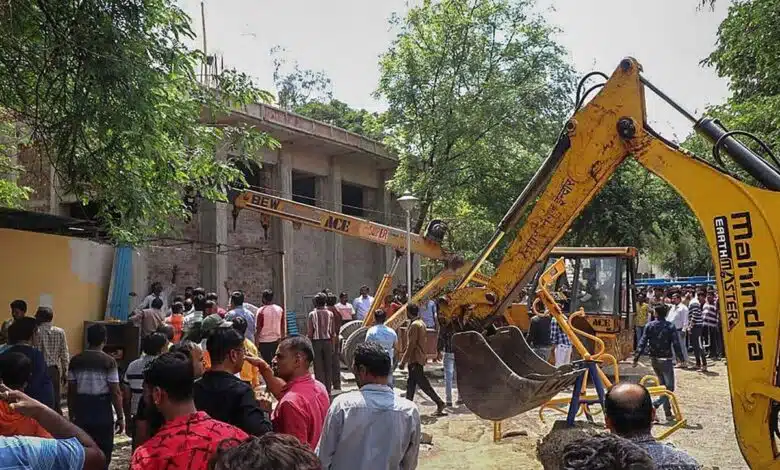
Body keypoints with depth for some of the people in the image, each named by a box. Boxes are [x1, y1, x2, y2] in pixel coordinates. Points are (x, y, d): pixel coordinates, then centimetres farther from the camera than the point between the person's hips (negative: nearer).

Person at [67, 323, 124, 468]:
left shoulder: (75, 360, 2)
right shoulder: (109, 361, -9)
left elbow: (71, 391, 5)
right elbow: (115, 392, -10)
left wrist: (71, 415, 15)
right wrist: (120, 417, -3)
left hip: (81, 412, 3)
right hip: (103, 412, -3)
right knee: (103, 454, 6)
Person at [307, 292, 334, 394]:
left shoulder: (312, 314, -7)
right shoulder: (330, 314, -1)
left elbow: (309, 332, -7)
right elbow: (332, 331, 1)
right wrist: (332, 345, 10)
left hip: (316, 342, -2)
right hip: (327, 341, 2)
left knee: (318, 367, 3)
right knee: (328, 367, 9)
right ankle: (328, 390, 12)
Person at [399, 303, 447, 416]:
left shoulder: (414, 325, -18)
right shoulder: (421, 323, 12)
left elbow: (411, 346, -21)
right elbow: (424, 340, 17)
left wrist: (403, 362, -17)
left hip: (415, 360, -10)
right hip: (420, 358, 10)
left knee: (423, 383, -6)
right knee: (411, 383, 13)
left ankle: (439, 403, -3)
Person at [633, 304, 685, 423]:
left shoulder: (649, 326, 0)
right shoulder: (670, 326, -7)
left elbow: (643, 342, -5)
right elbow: (676, 343, -10)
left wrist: (636, 357, -4)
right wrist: (680, 357, -2)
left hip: (653, 359, 4)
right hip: (665, 359, -4)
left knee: (663, 385, 17)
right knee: (669, 387, 1)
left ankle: (668, 413, 19)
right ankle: (653, 406, -20)